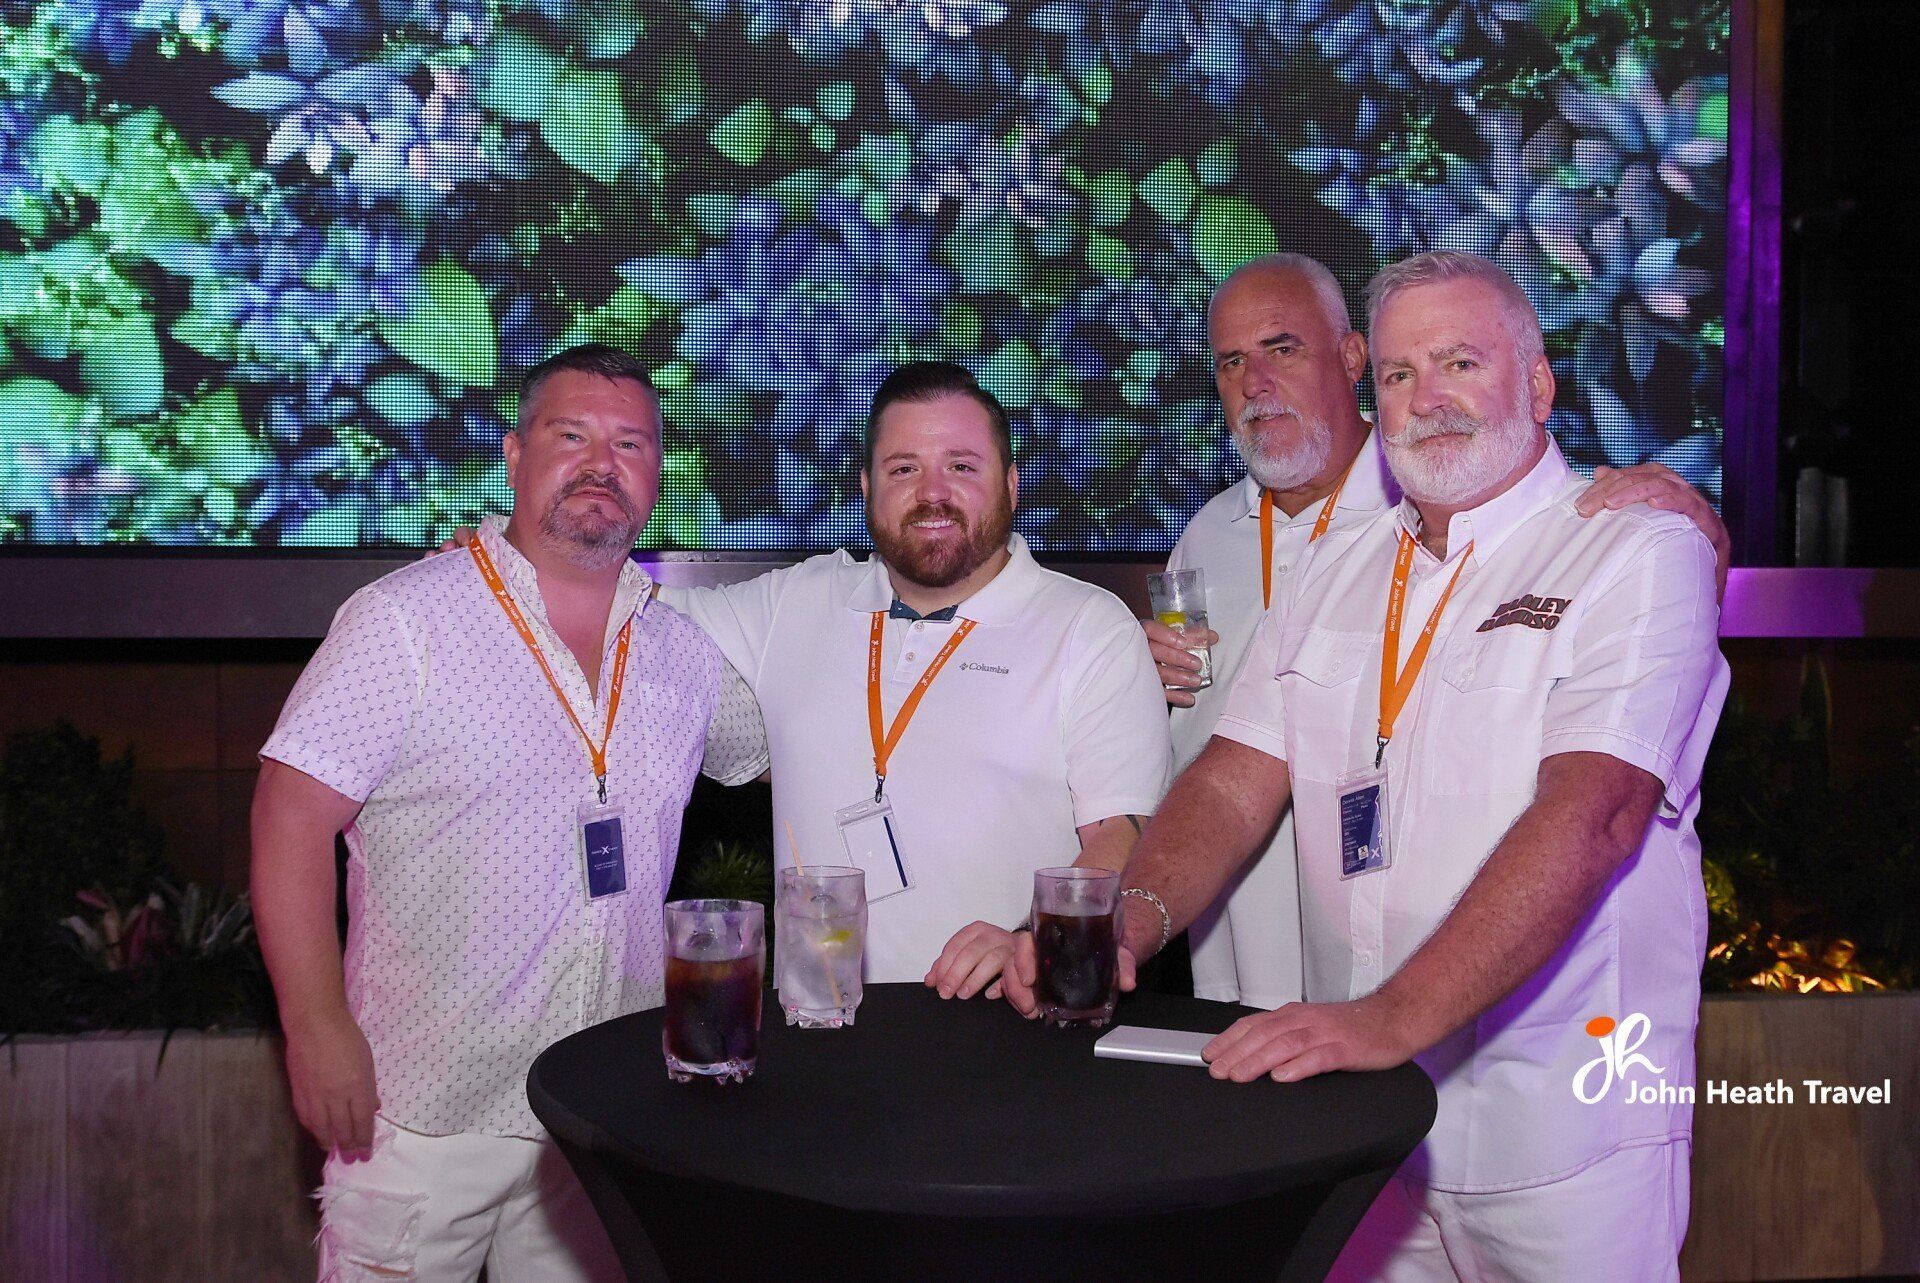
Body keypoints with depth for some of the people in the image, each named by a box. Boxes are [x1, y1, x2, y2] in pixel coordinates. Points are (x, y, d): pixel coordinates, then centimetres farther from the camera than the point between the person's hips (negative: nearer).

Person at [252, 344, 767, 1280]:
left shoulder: (683, 643, 5)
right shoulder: (405, 620, -9)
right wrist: (316, 1025, -16)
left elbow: (777, 752, 20)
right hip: (425, 1106, -4)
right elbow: (294, 818, -11)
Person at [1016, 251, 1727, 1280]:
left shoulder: (1642, 553, -9)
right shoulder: (1338, 569, 10)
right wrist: (1130, 921, -16)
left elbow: (1591, 814, -22)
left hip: (1560, 1128, -4)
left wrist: (1395, 1017, -32)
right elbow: (1235, 780, 3)